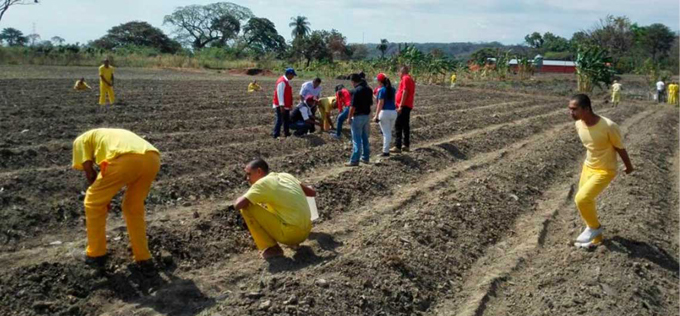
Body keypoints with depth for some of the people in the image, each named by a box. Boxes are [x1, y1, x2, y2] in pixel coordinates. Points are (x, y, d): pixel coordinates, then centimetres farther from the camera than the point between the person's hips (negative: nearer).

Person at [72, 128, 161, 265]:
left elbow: (89, 171, 16)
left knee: (94, 203, 19)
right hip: (153, 158, 6)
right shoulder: (115, 137, 45)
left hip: (125, 159, -6)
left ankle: (96, 253, 28)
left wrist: (102, 196, 30)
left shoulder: (82, 140, 29)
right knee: (134, 207, 27)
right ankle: (143, 256, 30)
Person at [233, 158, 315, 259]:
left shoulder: (262, 183, -8)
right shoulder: (286, 176, 11)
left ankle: (270, 248, 2)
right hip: (306, 231, 8)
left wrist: (239, 199, 8)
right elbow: (312, 193, 15)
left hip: (291, 233, -7)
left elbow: (238, 205, -15)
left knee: (246, 207, -3)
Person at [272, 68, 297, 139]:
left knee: (287, 120, 16)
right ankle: (276, 134, -4)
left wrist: (290, 105, 22)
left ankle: (287, 133, 26)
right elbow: (280, 94, -23)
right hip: (281, 106, -10)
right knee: (280, 120, -8)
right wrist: (281, 105, -25)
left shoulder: (286, 81, 14)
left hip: (286, 106, 10)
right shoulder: (282, 82, -18)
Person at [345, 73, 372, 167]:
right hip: (366, 116, 8)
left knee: (356, 139, -5)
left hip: (358, 117, -8)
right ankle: (365, 158, 23)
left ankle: (354, 160, -3)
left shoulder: (357, 90, -18)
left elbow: (353, 107, -18)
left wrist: (349, 118, -9)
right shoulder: (368, 89, 7)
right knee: (365, 138, 16)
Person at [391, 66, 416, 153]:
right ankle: (406, 145, 19)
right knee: (405, 126, 14)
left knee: (398, 126, -10)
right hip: (408, 106, 10)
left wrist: (401, 106, -21)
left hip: (403, 106, -10)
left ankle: (397, 146, -12)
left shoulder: (405, 79, -11)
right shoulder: (410, 79, 19)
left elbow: (405, 92, -19)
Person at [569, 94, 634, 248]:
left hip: (605, 171, -7)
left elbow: (620, 148, -13)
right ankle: (595, 237, 34)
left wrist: (628, 166, 2)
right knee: (585, 201, 14)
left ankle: (594, 227, 7)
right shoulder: (579, 124, -9)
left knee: (581, 199, -20)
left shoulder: (608, 126, -30)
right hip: (587, 167, 7)